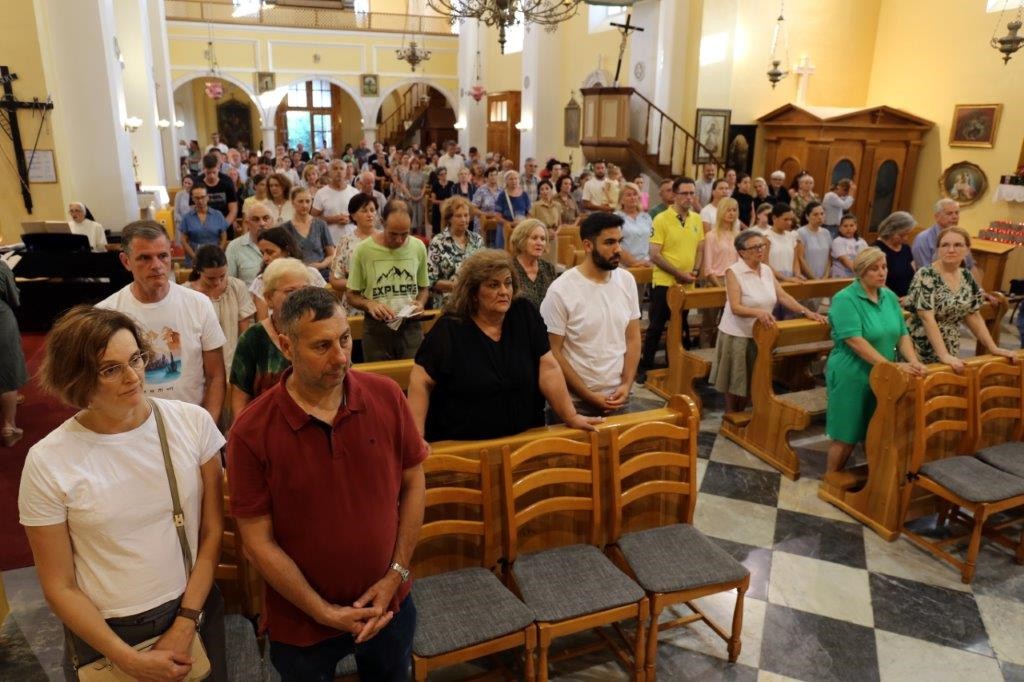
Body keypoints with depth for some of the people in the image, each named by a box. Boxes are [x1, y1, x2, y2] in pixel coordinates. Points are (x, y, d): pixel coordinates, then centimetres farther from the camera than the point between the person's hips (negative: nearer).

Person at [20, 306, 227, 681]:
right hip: (104, 631, -1)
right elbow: (59, 587, -8)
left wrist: (185, 625, -9)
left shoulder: (193, 422, -12)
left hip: (195, 610, 2)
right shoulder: (48, 462, -15)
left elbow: (211, 531, -5)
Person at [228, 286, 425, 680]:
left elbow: (413, 483, -3)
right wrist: (325, 613, -13)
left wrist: (396, 574, -8)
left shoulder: (387, 396, -12)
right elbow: (258, 541, -13)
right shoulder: (252, 431, -18)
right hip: (302, 625, -2)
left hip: (389, 607, 3)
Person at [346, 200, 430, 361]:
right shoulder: (363, 250, -7)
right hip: (377, 328, -2)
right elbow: (351, 295, 1)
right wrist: (369, 304, -18)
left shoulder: (419, 248, 1)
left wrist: (420, 303, -6)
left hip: (411, 327, 2)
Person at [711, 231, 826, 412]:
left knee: (749, 380, 14)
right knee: (734, 382, 7)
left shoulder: (766, 270, 5)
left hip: (760, 334, 6)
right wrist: (758, 312, -39)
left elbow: (783, 297, 4)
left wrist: (806, 312, -6)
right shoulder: (733, 271, -15)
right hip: (736, 335, -5)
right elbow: (735, 308, -23)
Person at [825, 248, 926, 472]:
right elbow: (855, 341, -23)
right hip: (851, 377, -6)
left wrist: (913, 362, -11)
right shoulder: (845, 299, -16)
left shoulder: (890, 296, 7)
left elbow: (902, 334, 7)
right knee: (846, 435, 2)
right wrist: (890, 365, -27)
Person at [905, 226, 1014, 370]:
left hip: (952, 351, 6)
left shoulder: (967, 277, 7)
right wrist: (943, 355, -26)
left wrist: (993, 348, 7)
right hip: (923, 353, -6)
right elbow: (927, 319, -20)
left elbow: (973, 316, 13)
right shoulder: (925, 275, -13)